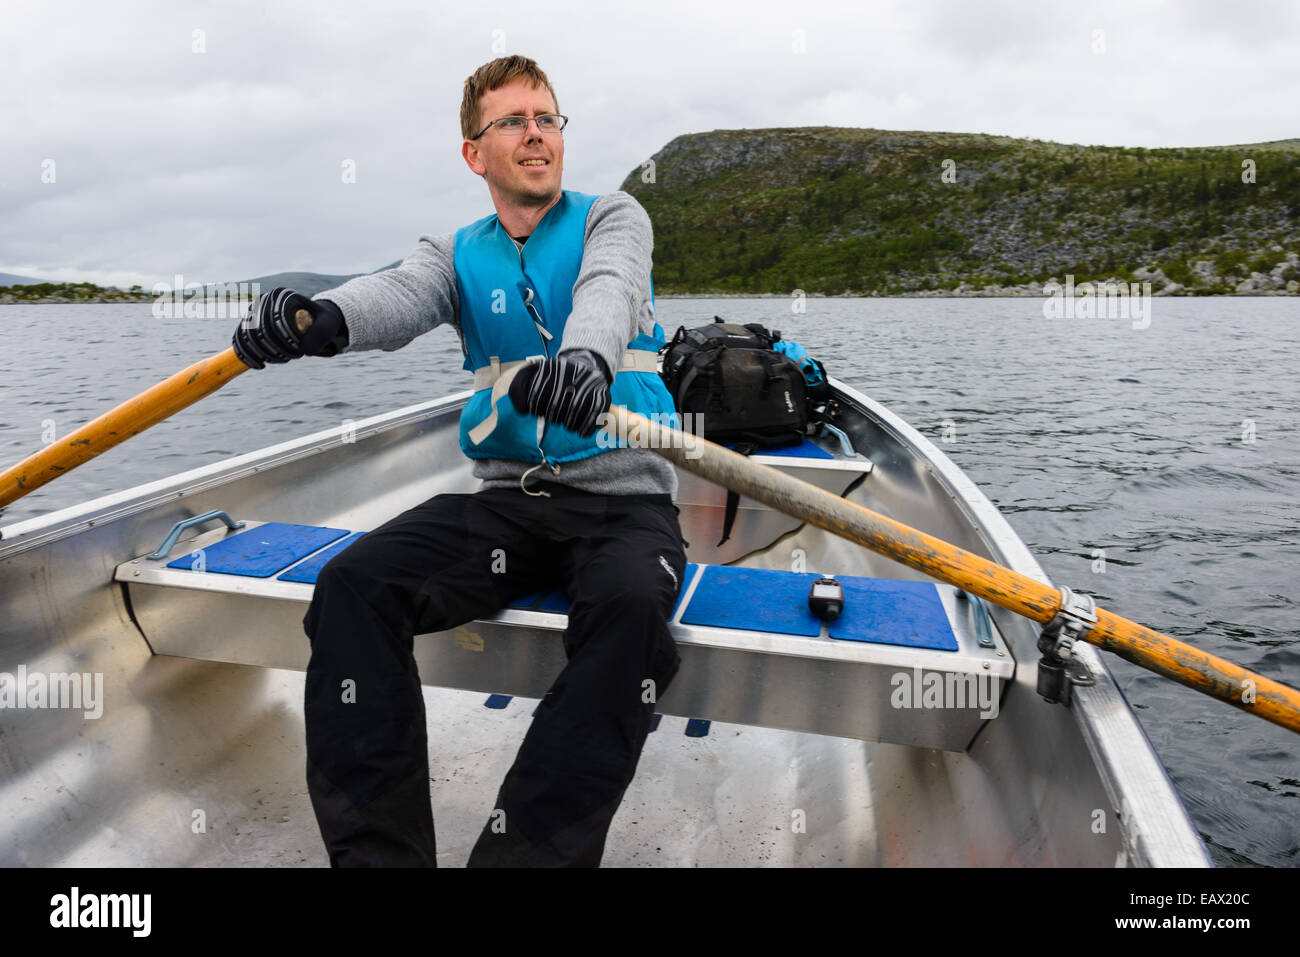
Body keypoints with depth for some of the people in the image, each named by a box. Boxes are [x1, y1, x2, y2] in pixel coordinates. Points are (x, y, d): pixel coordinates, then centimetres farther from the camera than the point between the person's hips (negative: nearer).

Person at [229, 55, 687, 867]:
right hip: (505, 501, 3)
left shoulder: (613, 218, 7)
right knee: (353, 585, -19)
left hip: (624, 502, -2)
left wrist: (586, 355, -42)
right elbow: (399, 295, -10)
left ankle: (529, 852, -28)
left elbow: (608, 288, -18)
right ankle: (378, 848, -15)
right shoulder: (459, 253, 14)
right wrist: (318, 318, -34)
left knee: (630, 607, -35)